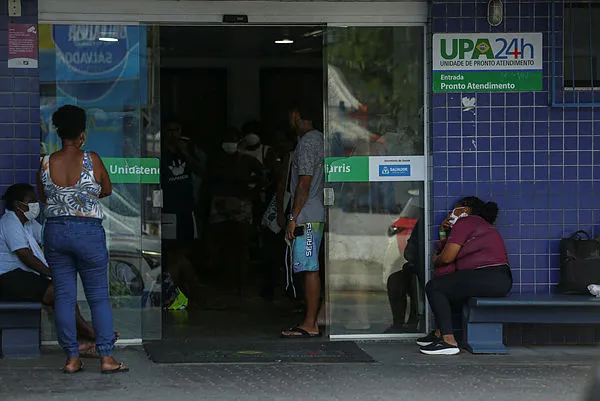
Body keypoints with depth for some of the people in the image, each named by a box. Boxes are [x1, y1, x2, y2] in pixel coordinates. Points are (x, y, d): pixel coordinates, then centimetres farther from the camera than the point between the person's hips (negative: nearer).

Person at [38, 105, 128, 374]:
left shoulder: (46, 164, -3)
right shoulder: (92, 160, -10)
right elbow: (107, 190, 6)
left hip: (55, 231, 3)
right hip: (89, 231, -3)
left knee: (63, 296, 7)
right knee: (99, 296, 5)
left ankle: (71, 358, 8)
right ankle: (106, 358, 3)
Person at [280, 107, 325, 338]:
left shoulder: (307, 142, -13)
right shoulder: (317, 138, 18)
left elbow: (304, 183, -18)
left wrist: (293, 218, -16)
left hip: (307, 216, -10)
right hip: (316, 214, 10)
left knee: (310, 268, -9)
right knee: (310, 269, 11)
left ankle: (310, 325, -9)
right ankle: (312, 321, 14)